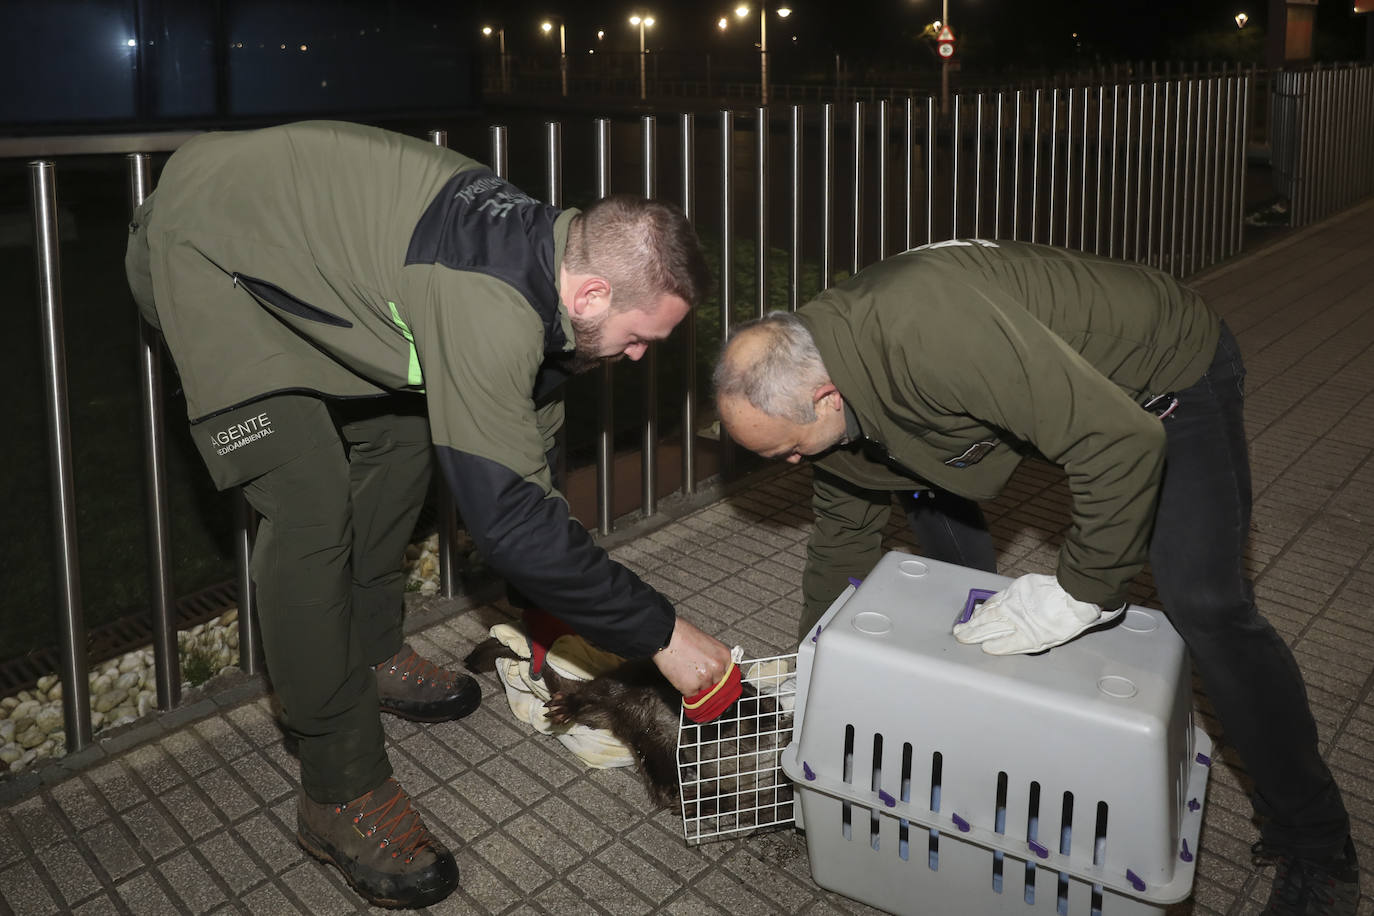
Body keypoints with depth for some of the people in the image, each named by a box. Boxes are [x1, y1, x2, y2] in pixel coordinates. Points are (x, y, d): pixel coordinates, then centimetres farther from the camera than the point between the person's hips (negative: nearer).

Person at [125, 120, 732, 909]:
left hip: (296, 230, 9)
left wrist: (566, 602, 10)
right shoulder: (493, 312, -37)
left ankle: (371, 653, 30)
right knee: (313, 510, -16)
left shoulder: (543, 251, -7)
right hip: (205, 253, -9)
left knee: (400, 431, 12)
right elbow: (511, 520, -34)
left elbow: (526, 445, 5)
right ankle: (343, 793, -4)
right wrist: (660, 633, -24)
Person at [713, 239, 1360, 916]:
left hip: (1169, 372, -8)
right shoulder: (821, 381, -10)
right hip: (1060, 368, 8)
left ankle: (1313, 841, 4)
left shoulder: (924, 333, -41)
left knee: (1204, 602, -16)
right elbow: (843, 533, 6)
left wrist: (1079, 594, -28)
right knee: (934, 489, 8)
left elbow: (1124, 440, -38)